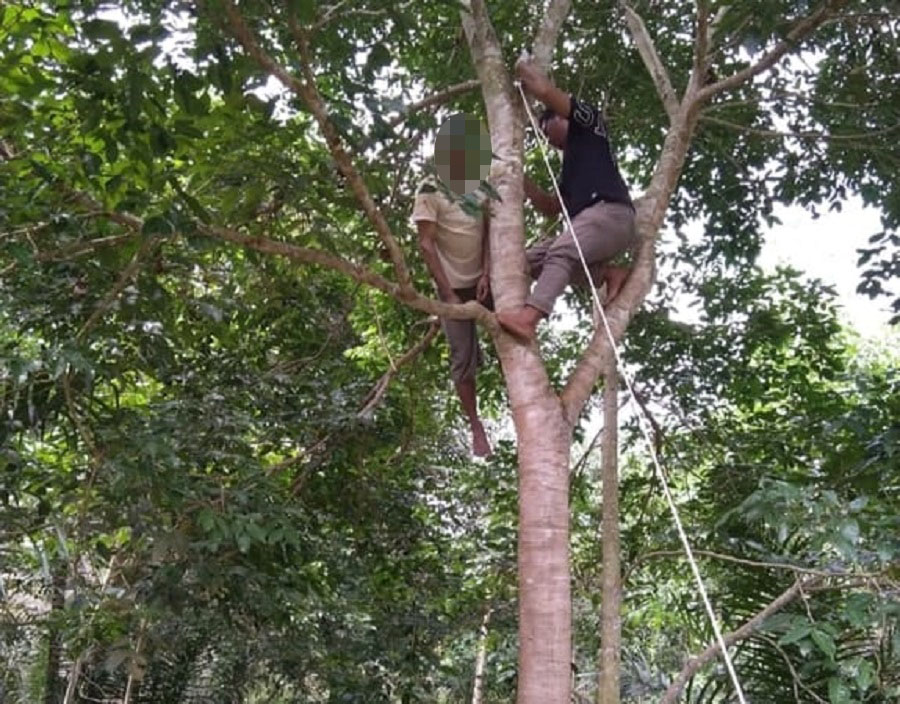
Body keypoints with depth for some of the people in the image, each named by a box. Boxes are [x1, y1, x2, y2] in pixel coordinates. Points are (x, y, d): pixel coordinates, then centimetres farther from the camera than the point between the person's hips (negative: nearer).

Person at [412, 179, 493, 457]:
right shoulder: (430, 190, -12)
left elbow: (488, 231, -1)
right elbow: (426, 244, -14)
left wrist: (486, 274, -14)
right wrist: (447, 293, -18)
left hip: (485, 279, 4)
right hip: (454, 285, -3)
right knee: (463, 359, 0)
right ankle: (476, 428, 13)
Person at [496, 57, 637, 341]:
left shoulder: (588, 125, 13)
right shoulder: (571, 163, 35)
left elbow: (546, 92, -1)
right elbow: (552, 207, 31)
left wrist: (525, 70, 17)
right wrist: (522, 180, 26)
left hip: (610, 212, -9)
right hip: (587, 219, 9)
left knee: (560, 252, -32)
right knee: (531, 260, 2)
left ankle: (528, 316, -52)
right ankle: (609, 273, -8)